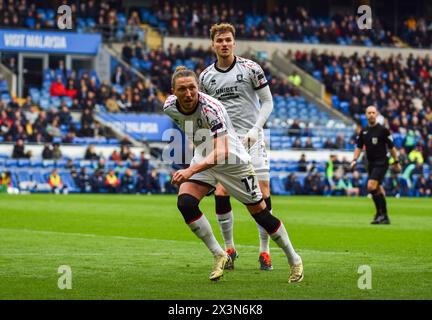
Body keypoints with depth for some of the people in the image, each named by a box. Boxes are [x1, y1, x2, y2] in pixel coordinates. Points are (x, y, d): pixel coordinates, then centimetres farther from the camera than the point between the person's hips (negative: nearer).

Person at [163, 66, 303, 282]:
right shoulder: (169, 107, -16)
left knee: (260, 212, 1)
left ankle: (294, 260, 20)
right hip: (203, 158, 5)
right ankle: (219, 255, -3)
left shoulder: (211, 108, -35)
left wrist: (191, 171, -57)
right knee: (185, 203, -18)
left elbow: (221, 152, -45)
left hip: (232, 161, -5)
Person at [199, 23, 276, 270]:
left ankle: (264, 251, 5)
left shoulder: (250, 68, -3)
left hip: (252, 139, -2)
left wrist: (255, 129, -12)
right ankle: (229, 248, 7)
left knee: (262, 193, -7)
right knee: (220, 194, -10)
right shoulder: (206, 76, 5)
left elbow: (268, 102, 0)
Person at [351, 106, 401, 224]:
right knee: (378, 190, 10)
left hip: (381, 163, -6)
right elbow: (359, 147, 15)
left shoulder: (383, 130, -7)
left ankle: (382, 213, -10)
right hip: (371, 164, 6)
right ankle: (384, 218, 19)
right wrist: (355, 160, 0)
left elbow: (391, 147, -3)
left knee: (371, 186, -20)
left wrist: (396, 162, -2)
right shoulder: (363, 131, 9)